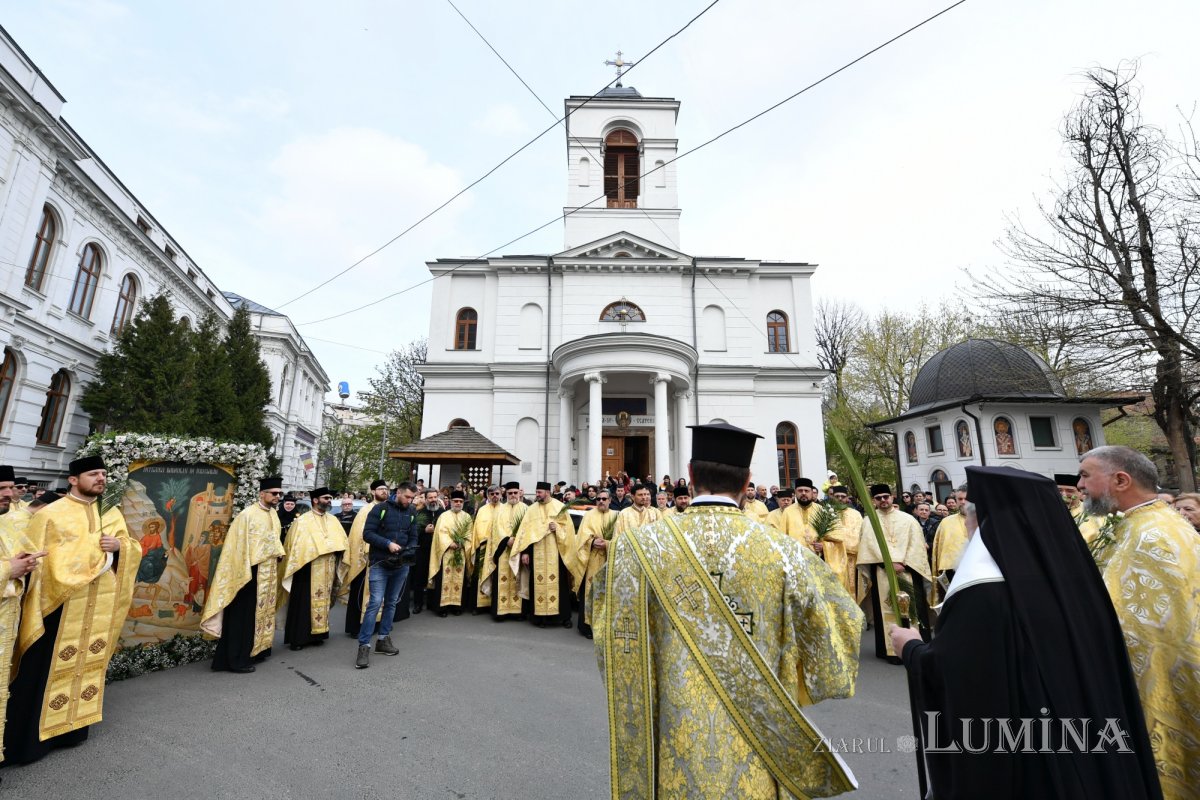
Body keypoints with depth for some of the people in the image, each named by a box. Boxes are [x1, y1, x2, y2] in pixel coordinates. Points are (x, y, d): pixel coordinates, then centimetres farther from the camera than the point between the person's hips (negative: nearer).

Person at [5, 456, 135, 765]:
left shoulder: (112, 514, 8)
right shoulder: (51, 515, -7)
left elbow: (134, 549, 10)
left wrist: (119, 546, -10)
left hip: (99, 607, 5)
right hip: (61, 605, -5)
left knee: (89, 662, 13)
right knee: (49, 667, 4)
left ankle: (73, 725, 27)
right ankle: (32, 735, 19)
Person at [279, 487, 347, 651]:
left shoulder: (333, 520, 10)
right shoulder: (302, 521, -5)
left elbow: (342, 542, 13)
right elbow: (294, 545, -7)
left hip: (326, 570, 5)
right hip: (308, 569, -5)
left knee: (322, 601, 10)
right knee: (304, 603, 0)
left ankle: (316, 634, 21)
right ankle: (297, 638, 10)